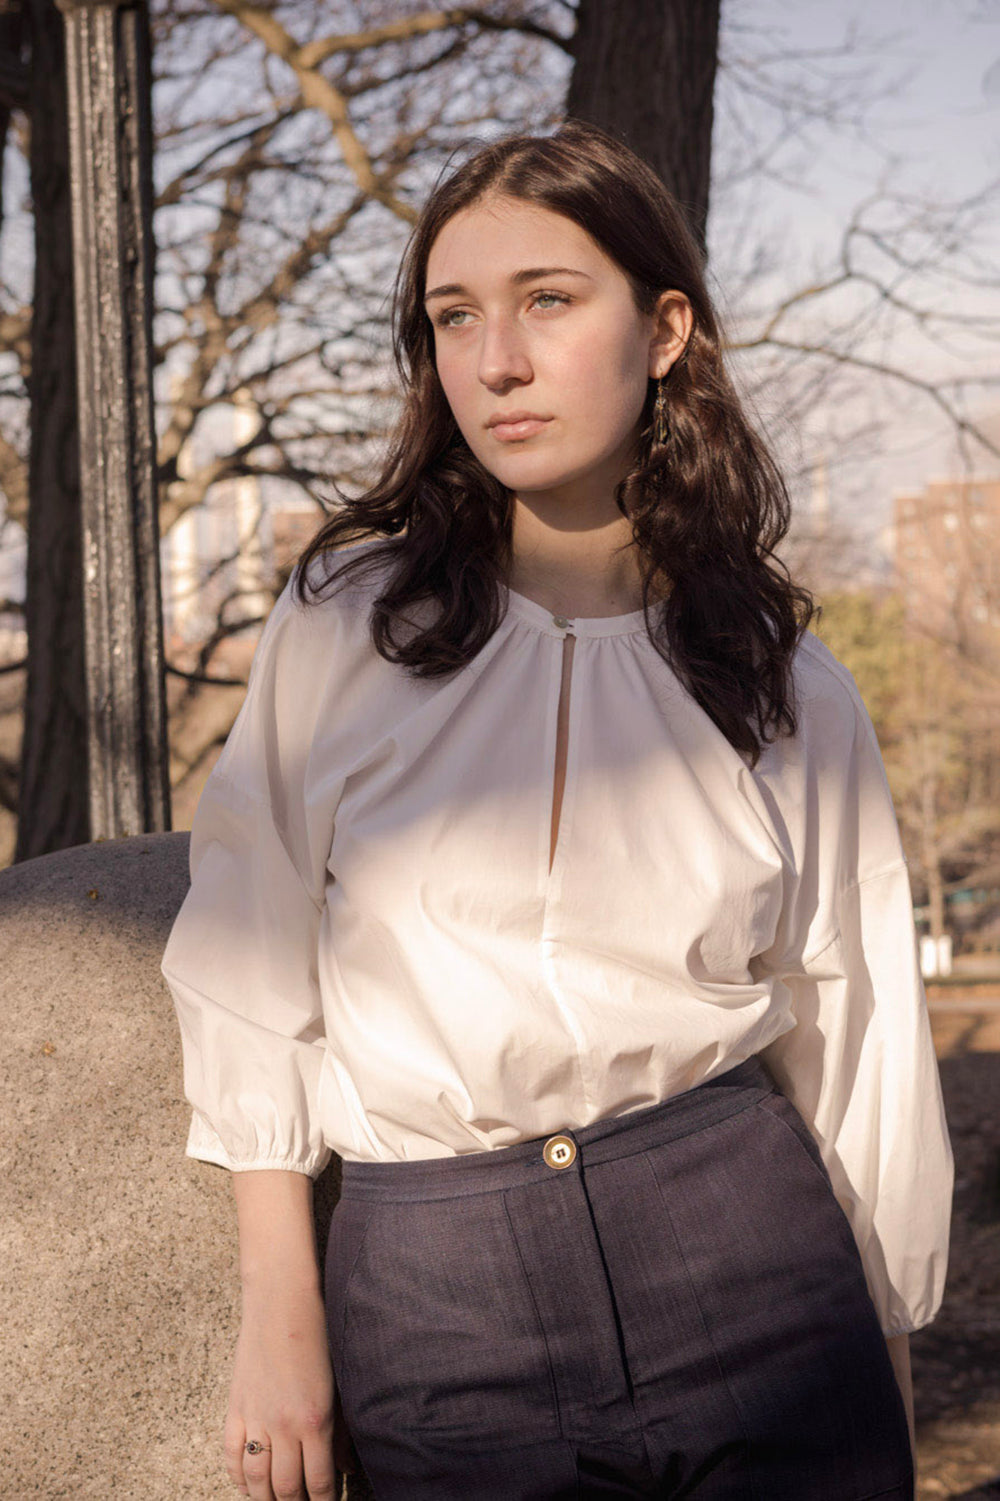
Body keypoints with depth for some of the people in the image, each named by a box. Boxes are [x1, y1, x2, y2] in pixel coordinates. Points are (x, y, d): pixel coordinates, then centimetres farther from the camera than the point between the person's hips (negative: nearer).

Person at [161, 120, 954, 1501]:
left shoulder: (792, 692, 3)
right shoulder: (347, 619, 1)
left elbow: (848, 1034, 9)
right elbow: (250, 973, 3)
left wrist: (882, 1368, 12)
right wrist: (281, 1310, -1)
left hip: (740, 1255, 1)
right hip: (425, 1309, 0)